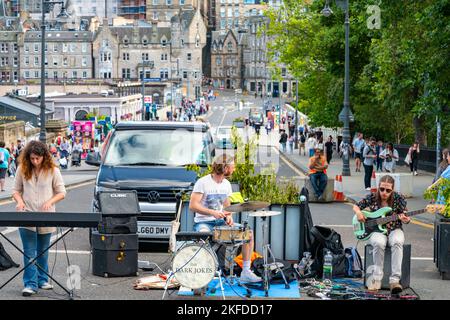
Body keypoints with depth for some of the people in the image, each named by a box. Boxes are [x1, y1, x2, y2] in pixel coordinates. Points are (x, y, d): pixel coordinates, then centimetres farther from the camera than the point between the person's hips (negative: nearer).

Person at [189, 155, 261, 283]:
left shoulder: (226, 184, 9)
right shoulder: (203, 182, -13)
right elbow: (192, 205, -18)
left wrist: (228, 216, -4)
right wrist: (212, 212, -29)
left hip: (220, 221, 7)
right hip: (203, 222, -7)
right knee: (204, 234, -41)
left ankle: (246, 272, -4)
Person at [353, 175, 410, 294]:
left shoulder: (398, 199, -4)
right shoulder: (372, 198, -3)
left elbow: (404, 217, 0)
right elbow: (356, 206, 11)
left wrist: (406, 220, -24)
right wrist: (358, 213, -12)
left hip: (394, 229, 0)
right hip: (377, 230, 0)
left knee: (397, 242, -36)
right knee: (379, 243, -37)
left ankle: (394, 280, -39)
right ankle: (377, 278, -27)